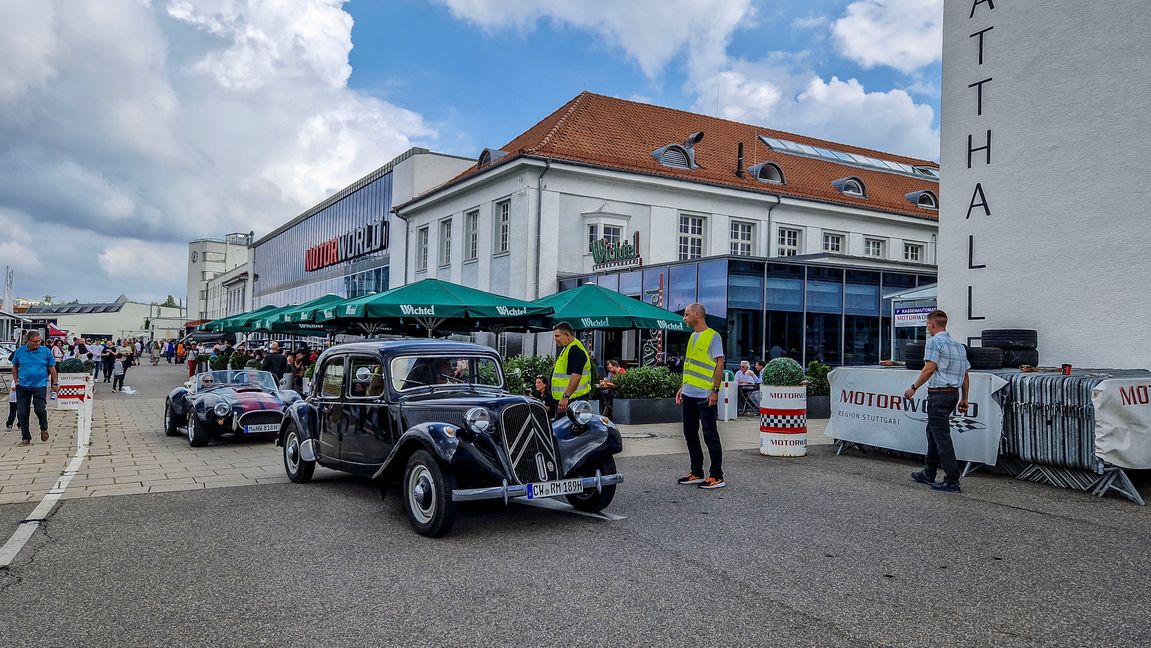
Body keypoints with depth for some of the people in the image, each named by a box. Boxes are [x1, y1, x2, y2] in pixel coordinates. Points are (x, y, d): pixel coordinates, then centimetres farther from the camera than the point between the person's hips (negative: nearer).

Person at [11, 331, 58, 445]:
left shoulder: (45, 351, -2)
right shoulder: (20, 351, 2)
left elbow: (52, 368, 5)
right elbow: (15, 367, 15)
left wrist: (55, 383, 4)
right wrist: (16, 381, 9)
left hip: (39, 386, -2)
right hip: (22, 387, 2)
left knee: (40, 409, -11)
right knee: (22, 413, 3)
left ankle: (44, 429, 19)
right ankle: (25, 438, 15)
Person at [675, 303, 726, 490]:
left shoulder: (713, 336, -8)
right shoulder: (692, 337, 16)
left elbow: (719, 365, -12)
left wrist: (715, 390, -18)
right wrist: (682, 387, 18)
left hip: (705, 396, -8)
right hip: (689, 395, 8)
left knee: (710, 435, -3)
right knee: (690, 434, 12)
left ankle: (717, 476, 4)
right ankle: (696, 473, 22)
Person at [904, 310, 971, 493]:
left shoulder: (934, 342, -9)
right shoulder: (959, 345, 16)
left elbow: (930, 368, -18)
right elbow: (966, 374, 16)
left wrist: (913, 388, -11)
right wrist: (964, 399, 20)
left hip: (938, 394, -9)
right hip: (953, 393, 9)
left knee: (942, 437, -6)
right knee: (933, 431, 18)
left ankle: (952, 481, -7)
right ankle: (929, 474, 24)